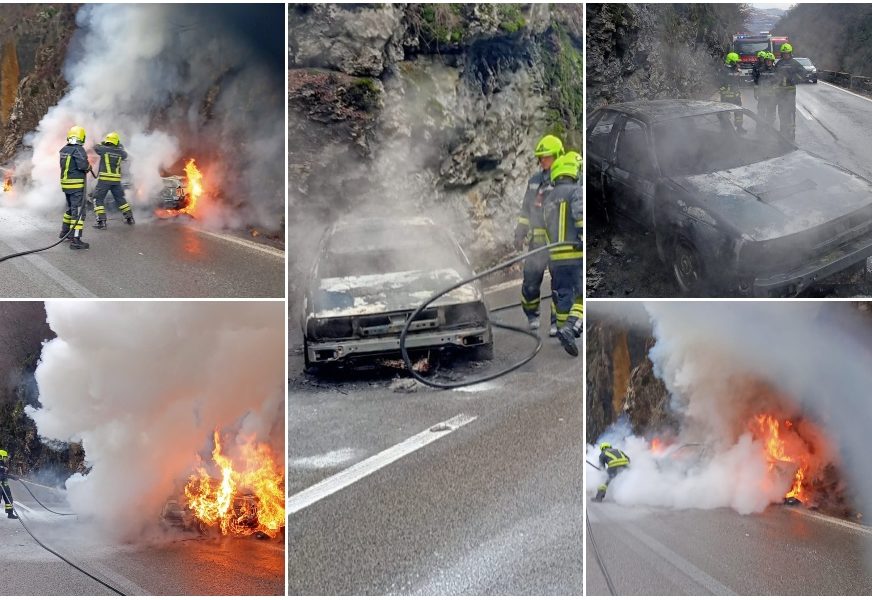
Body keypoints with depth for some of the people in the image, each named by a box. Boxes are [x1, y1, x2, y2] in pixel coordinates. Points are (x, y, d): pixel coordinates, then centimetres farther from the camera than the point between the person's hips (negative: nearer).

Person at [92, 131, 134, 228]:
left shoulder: (104, 149, -6)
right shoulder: (120, 152, 3)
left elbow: (96, 147, 13)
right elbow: (125, 156, 26)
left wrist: (103, 143, 31)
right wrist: (121, 147, 43)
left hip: (104, 179, -4)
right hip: (116, 179, 4)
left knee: (98, 199, 1)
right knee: (120, 199, 20)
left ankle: (102, 221, -10)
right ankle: (130, 218, 25)